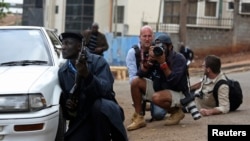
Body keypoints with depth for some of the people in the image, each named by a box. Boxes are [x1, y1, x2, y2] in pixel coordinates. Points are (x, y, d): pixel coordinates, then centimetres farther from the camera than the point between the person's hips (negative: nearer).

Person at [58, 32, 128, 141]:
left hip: (104, 110, -4)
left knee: (99, 105, -38)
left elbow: (106, 89, -24)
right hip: (81, 117, 4)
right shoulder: (62, 71, 5)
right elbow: (63, 99, 11)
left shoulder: (98, 61, -9)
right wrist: (67, 105, -13)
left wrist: (87, 74, -38)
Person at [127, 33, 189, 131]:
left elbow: (173, 81, -30)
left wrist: (163, 63, -31)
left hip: (176, 93, -6)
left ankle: (177, 112, -5)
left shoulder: (179, 59, -17)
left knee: (157, 98, -37)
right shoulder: (156, 56, -2)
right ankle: (139, 118, -9)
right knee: (135, 82, -11)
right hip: (158, 88, 7)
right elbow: (141, 74, -8)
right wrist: (150, 59, -22)